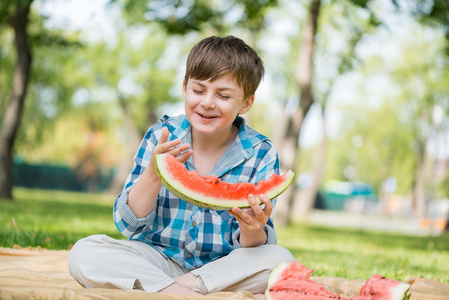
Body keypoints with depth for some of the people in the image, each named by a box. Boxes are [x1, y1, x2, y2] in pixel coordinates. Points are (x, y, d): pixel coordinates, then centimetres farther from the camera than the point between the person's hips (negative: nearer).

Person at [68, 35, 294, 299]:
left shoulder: (261, 155, -5)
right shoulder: (161, 137, -3)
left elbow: (250, 247, -8)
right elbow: (128, 225, -7)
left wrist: (252, 230, -34)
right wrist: (154, 174, -24)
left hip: (223, 267, -1)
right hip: (157, 261, 1)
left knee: (280, 259, -29)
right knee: (84, 253, -23)